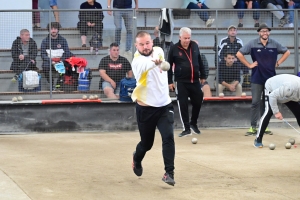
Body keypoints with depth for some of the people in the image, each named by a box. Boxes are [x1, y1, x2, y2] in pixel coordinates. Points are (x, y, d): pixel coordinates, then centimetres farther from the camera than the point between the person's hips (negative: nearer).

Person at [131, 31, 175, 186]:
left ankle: (169, 173, -12)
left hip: (164, 105, 4)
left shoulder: (159, 51, -2)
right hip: (145, 108, -3)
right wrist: (155, 62, -65)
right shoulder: (137, 61, -22)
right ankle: (137, 159, 45)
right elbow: (147, 64, -47)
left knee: (168, 137, -16)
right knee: (146, 143, 11)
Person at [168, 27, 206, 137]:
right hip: (181, 82, -3)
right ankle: (186, 128, 6)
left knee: (198, 102, 7)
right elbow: (169, 66, -1)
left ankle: (193, 123, 29)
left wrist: (203, 76, 17)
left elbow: (200, 61, 15)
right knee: (183, 105, -2)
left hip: (195, 81, 3)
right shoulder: (174, 49, -6)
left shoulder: (195, 46, 4)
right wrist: (169, 81, -3)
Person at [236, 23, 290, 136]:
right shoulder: (252, 44, -4)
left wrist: (278, 63, 6)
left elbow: (286, 52, 16)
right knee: (255, 102, -4)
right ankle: (253, 127, -1)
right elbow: (239, 54, -2)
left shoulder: (275, 44, 2)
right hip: (257, 78, -2)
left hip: (270, 77, 2)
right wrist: (249, 65, -5)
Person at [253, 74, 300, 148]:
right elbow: (272, 96, -35)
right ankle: (258, 139, -19)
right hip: (271, 89, -6)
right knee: (269, 112, -25)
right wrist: (276, 112, -32)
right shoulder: (289, 87, -44)